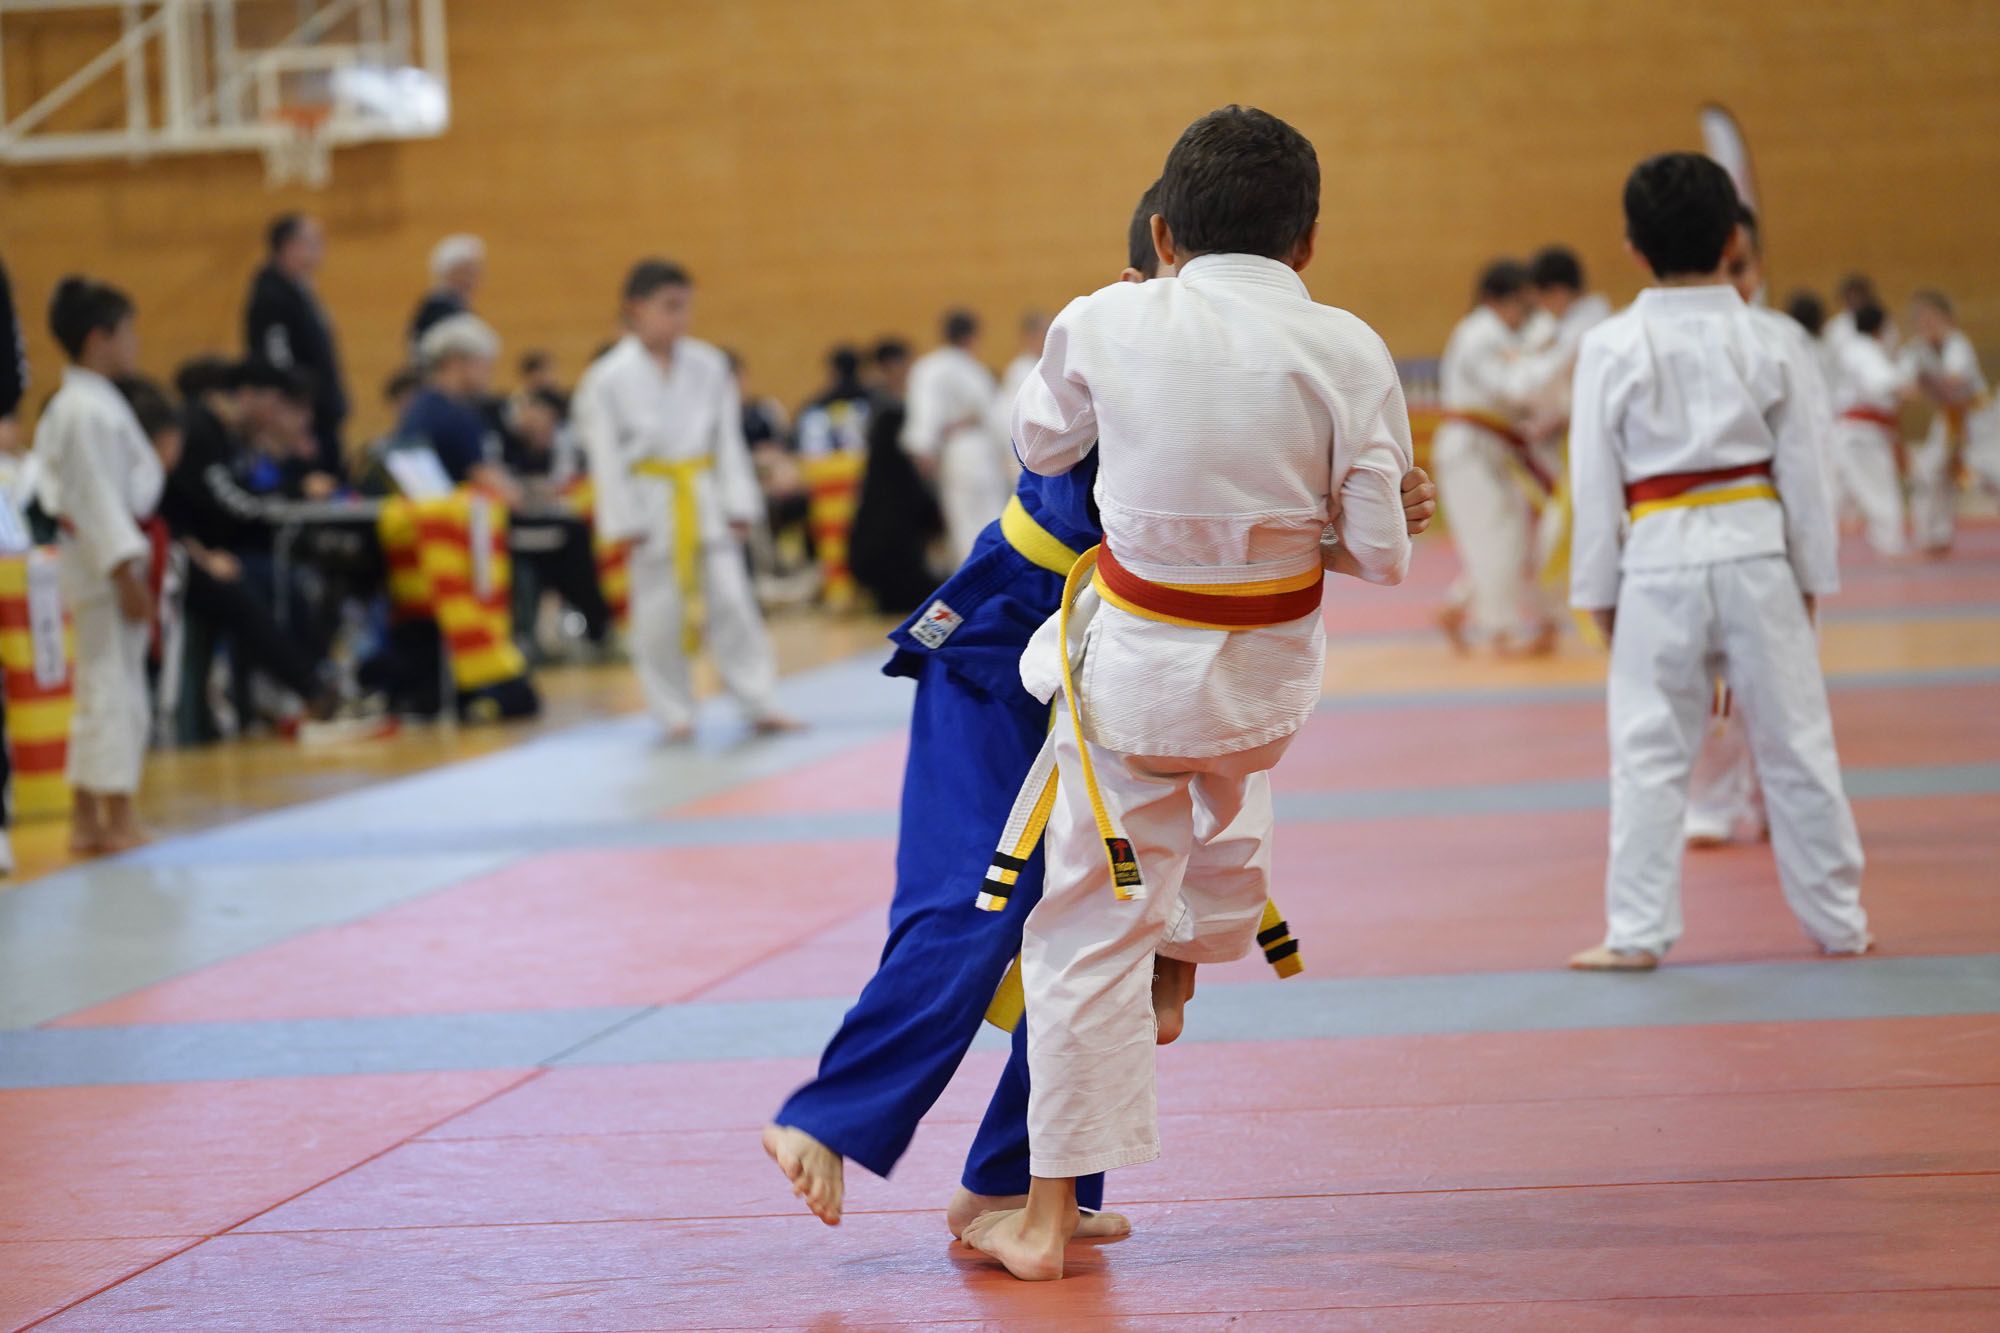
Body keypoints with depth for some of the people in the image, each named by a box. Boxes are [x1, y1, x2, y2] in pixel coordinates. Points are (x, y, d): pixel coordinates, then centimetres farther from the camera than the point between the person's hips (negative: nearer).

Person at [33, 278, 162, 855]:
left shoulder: (76, 404, 14)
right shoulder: (89, 411, -17)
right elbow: (100, 497, -21)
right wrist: (127, 575, -22)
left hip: (100, 562, 10)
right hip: (103, 563, -10)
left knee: (102, 693, 15)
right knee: (113, 691, -7)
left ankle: (88, 822, 21)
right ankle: (118, 823, -4)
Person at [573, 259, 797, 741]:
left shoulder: (708, 366, 2)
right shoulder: (610, 378, -7)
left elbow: (728, 440, 5)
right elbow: (606, 454, -6)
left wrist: (738, 503, 1)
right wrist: (622, 523, -8)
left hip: (705, 502, 2)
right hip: (652, 505, -2)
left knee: (731, 600, 2)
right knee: (658, 614, 4)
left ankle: (760, 703, 8)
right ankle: (675, 714, 14)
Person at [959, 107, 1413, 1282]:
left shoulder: (1106, 325, -13)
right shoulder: (1346, 351, -14)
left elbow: (1042, 444, 8)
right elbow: (1380, 550, -9)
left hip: (1137, 668, -1)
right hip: (1272, 671, 1)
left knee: (1091, 932, 8)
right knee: (1226, 785, 40)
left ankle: (1050, 1217, 13)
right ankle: (1189, 951, 56)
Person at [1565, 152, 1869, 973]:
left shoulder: (1610, 349, -4)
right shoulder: (1773, 344, 0)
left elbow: (1595, 480, 0)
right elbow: (1805, 472, 4)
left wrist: (1598, 592, 8)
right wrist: (1813, 578, 14)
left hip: (1659, 563, -1)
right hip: (1756, 555, 1)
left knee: (1649, 752, 5)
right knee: (1795, 742, 10)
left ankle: (1638, 933, 4)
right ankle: (1837, 922, 19)